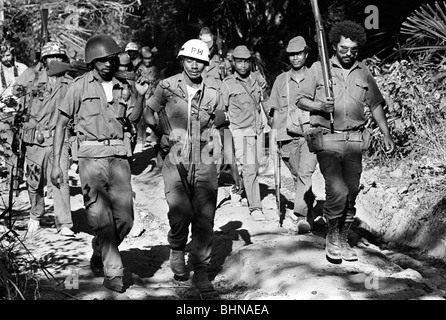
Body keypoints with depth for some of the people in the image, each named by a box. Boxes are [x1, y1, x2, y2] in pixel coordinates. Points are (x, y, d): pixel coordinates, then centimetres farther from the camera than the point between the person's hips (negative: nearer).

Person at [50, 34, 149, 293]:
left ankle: (100, 255, 27)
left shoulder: (122, 87, 14)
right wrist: (56, 163, -1)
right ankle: (113, 272, 3)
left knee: (125, 218, 2)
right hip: (92, 156, -3)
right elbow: (62, 124, 4)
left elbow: (133, 119, 7)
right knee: (102, 219, -6)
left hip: (119, 156, 4)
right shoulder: (81, 86, 3)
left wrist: (140, 96, -9)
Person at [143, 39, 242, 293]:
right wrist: (162, 135, 0)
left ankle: (201, 270, 13)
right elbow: (149, 111, 12)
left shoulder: (213, 91, 5)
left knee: (205, 217, 0)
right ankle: (177, 254, 20)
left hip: (205, 162, 2)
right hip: (176, 160, -2)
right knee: (180, 215, -10)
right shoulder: (167, 86, 0)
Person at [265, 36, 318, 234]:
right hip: (287, 135, 3)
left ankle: (301, 215, -22)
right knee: (298, 175, 9)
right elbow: (272, 108, 16)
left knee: (306, 172, -19)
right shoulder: (281, 80, 13)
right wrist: (274, 134, 7)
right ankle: (309, 208, 26)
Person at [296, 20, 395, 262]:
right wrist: (320, 106, -16)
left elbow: (376, 104, 18)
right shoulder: (319, 68, 2)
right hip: (327, 138, -3)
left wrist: (386, 134, 13)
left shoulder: (363, 72, 11)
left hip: (354, 140, 4)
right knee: (337, 190, -15)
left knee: (351, 192, 4)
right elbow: (301, 100, 4)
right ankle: (332, 238, 6)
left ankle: (343, 240, 19)